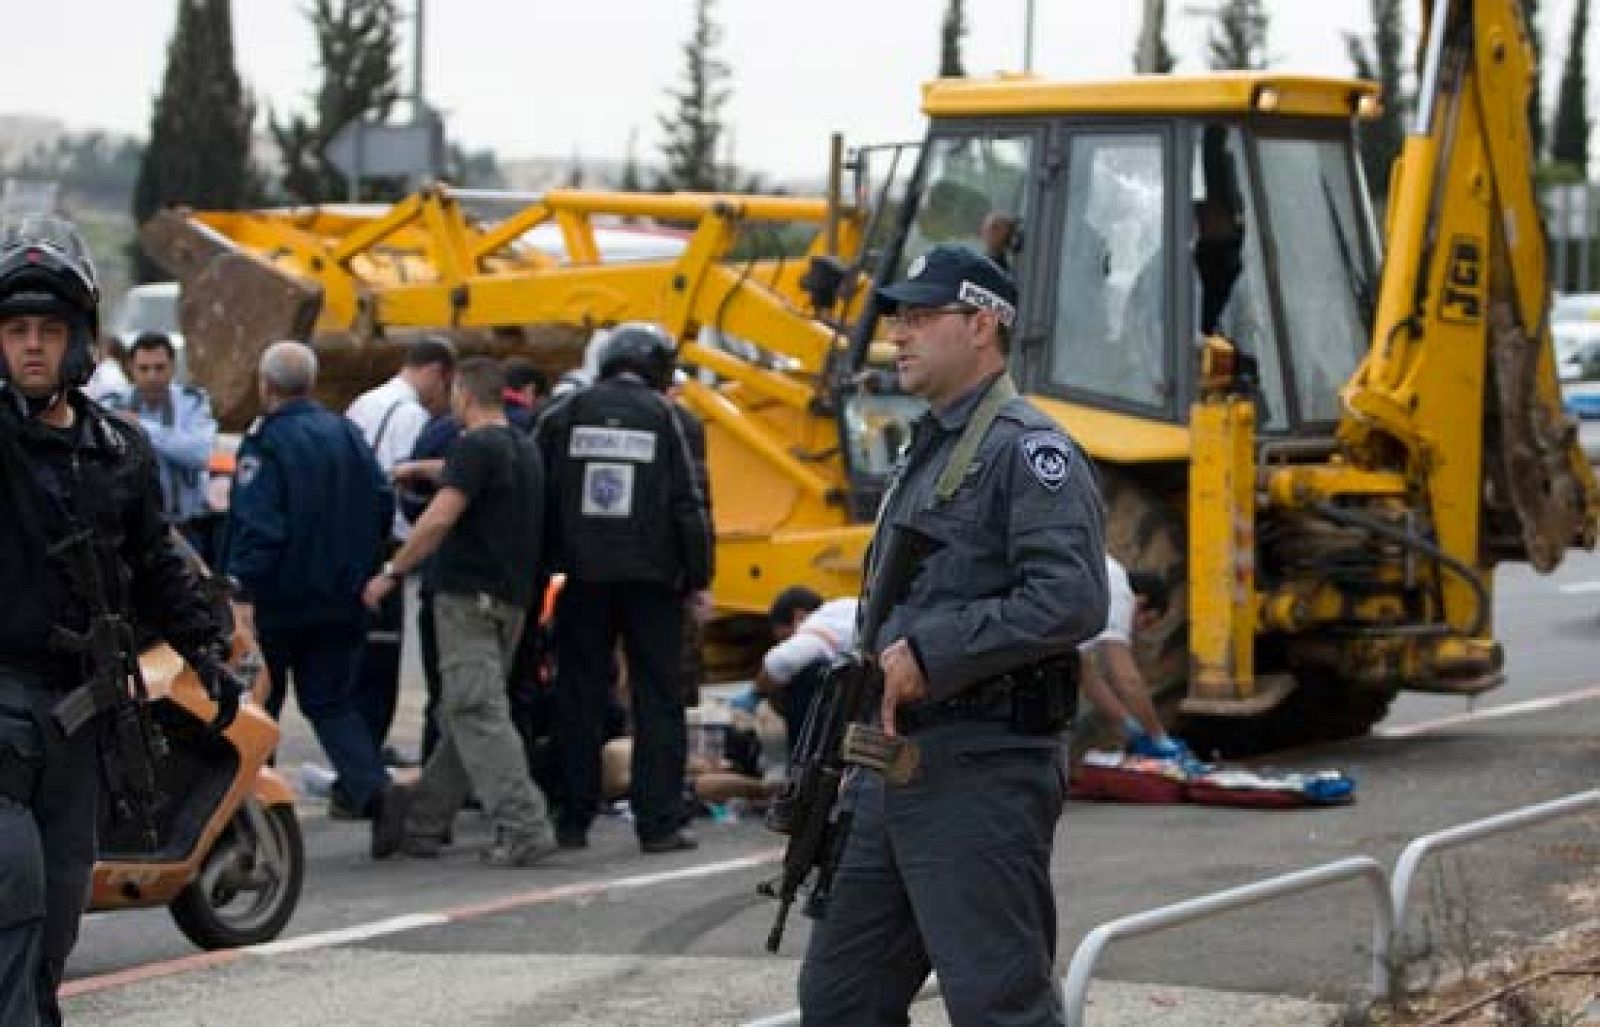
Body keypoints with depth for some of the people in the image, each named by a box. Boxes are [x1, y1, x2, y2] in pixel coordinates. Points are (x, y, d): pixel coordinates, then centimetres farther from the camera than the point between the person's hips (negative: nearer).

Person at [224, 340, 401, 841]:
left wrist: (242, 589, -24)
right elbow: (383, 504, 10)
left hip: (277, 598, -5)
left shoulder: (266, 440, -14)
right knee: (331, 701, 10)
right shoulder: (347, 434, 6)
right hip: (339, 600, 5)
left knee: (256, 704, 8)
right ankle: (370, 785, -10)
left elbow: (257, 523, -22)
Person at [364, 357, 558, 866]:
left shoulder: (475, 446, -12)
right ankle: (423, 823, 18)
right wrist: (427, 472, 39)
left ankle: (524, 826, -20)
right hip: (511, 597, 9)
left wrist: (391, 572, -14)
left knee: (477, 712, -11)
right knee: (460, 713, 13)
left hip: (469, 595, -9)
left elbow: (440, 519, -20)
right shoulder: (524, 448, 15)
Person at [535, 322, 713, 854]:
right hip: (652, 580, -2)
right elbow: (688, 504, -3)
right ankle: (659, 821, 0)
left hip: (584, 576, 2)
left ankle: (575, 819, 9)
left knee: (579, 699, 9)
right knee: (657, 700, 3)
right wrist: (697, 577, 5)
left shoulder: (563, 414, 3)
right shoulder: (664, 416, -2)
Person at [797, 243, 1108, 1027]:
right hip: (898, 774, 10)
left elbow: (1072, 601, -23)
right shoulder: (927, 450, 20)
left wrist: (930, 655, -22)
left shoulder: (1024, 449, -11)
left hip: (982, 777, -10)